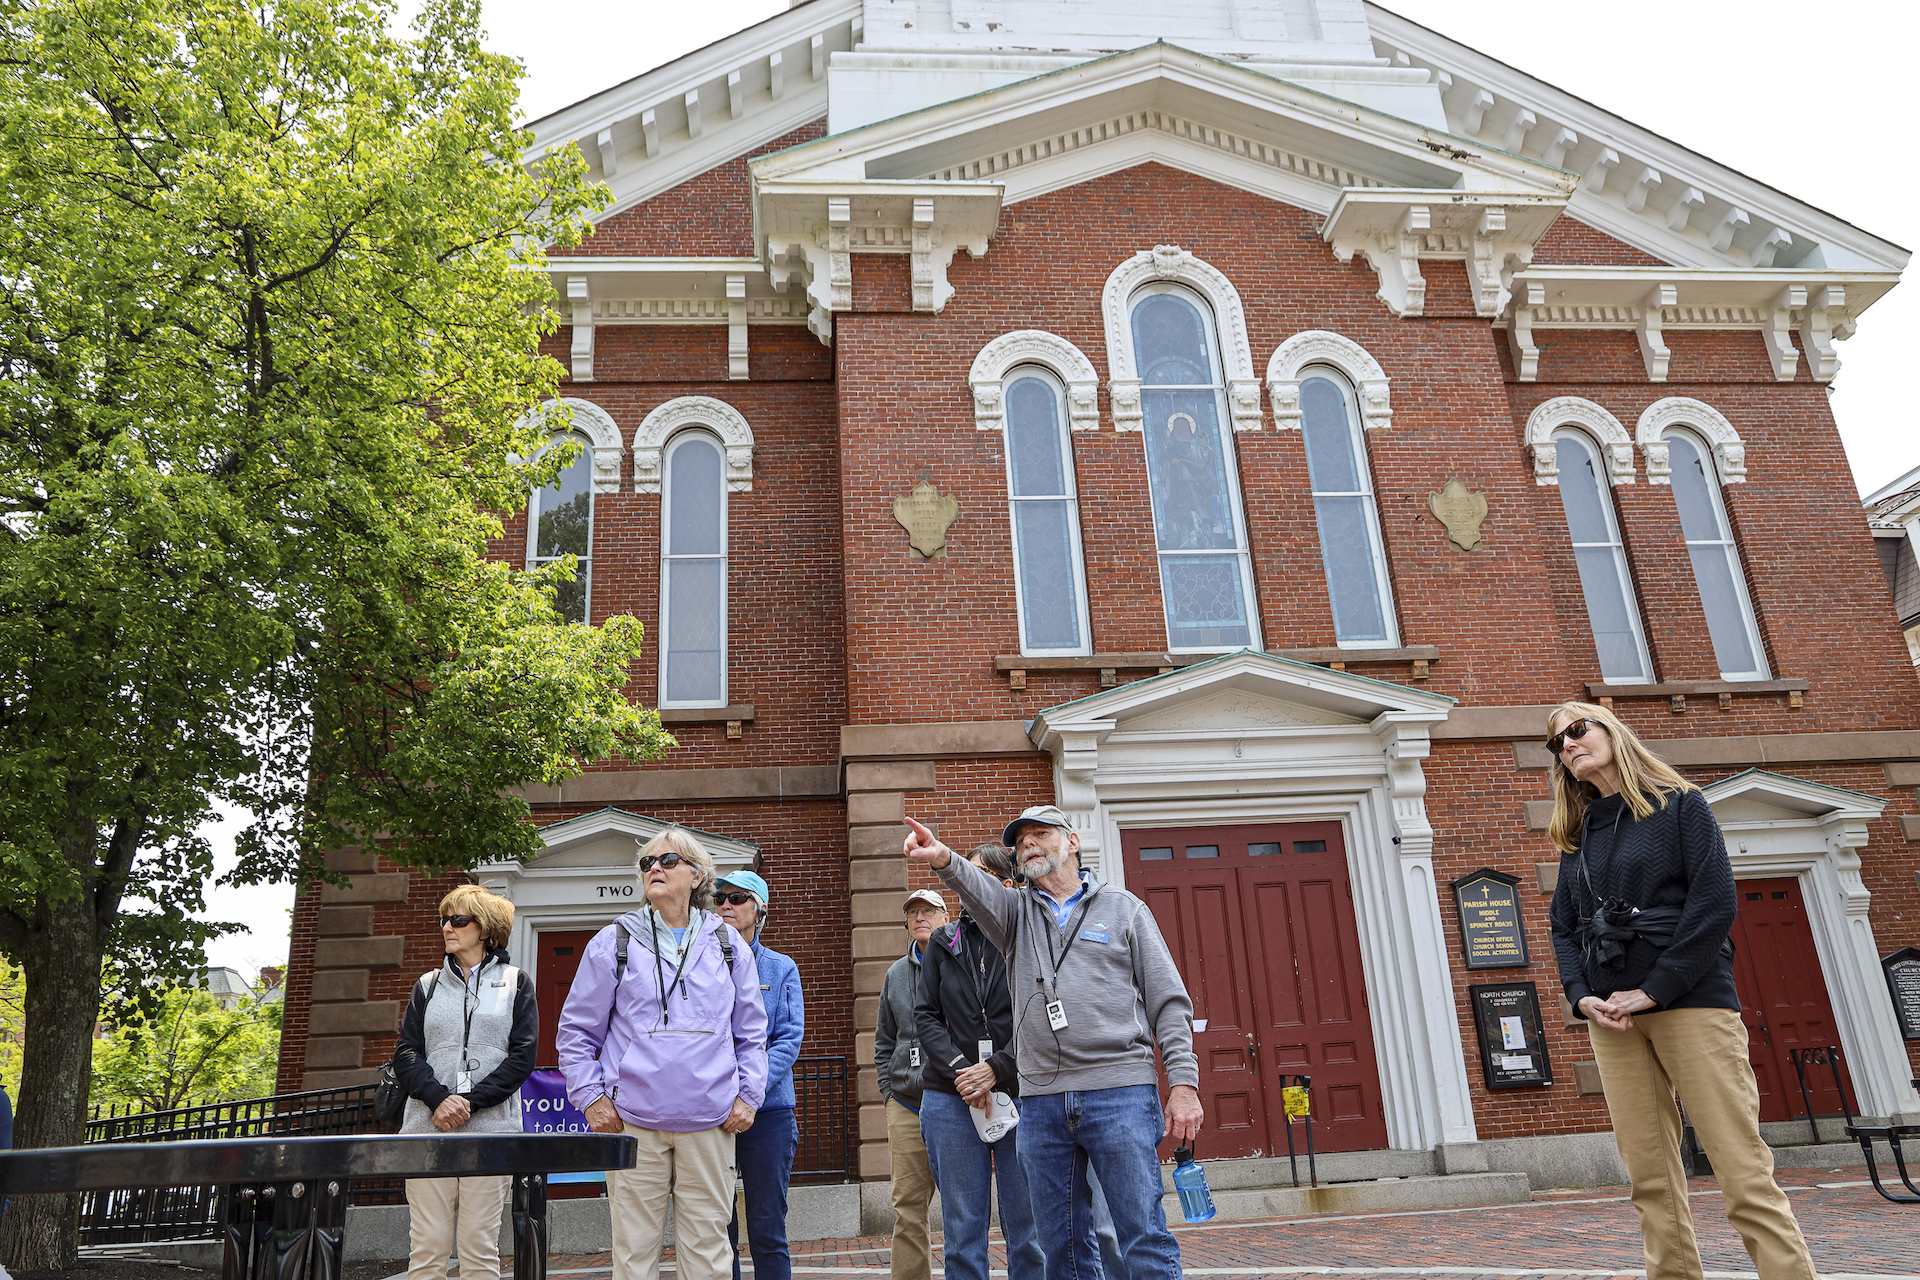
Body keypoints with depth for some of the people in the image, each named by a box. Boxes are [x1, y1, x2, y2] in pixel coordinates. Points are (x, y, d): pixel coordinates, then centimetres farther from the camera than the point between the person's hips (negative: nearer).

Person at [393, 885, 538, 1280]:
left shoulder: (515, 983, 10)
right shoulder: (428, 985, 17)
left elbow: (522, 1056, 0)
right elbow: (405, 1054, 8)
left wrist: (470, 1101, -11)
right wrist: (438, 1098, -10)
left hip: (489, 1129, -2)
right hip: (428, 1127, 2)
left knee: (479, 1247, -1)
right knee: (426, 1247, -2)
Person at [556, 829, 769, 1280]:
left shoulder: (728, 945, 10)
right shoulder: (613, 943, 4)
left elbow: (751, 1032, 15)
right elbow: (576, 1030, 8)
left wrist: (749, 1095, 5)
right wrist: (591, 1098, -1)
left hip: (709, 1124, 1)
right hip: (633, 1123, -1)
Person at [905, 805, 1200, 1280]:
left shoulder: (1124, 908, 10)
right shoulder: (1016, 911, 15)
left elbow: (1169, 1000, 5)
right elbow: (978, 887, -10)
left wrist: (1183, 1082, -6)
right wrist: (944, 859, -33)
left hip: (1120, 1092, -3)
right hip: (1040, 1100, 3)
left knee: (1145, 1242, -3)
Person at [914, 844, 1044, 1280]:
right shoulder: (943, 942, 10)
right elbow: (924, 1016, 6)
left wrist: (995, 1070, -13)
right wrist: (960, 1072, -8)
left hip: (1018, 1094, -2)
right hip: (951, 1097, 2)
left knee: (1027, 1228, 4)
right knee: (963, 1230, 6)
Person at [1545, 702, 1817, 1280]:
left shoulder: (1679, 804, 3)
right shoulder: (1576, 836, 16)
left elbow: (1715, 900, -7)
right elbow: (1564, 927, 14)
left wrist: (1655, 989, -13)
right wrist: (1581, 995, -4)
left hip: (1692, 1001, -4)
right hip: (1612, 1017, 5)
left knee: (1743, 1171, -8)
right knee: (1651, 1178, 5)